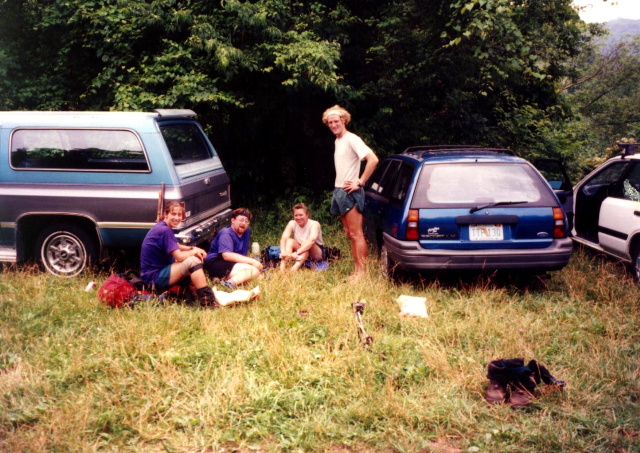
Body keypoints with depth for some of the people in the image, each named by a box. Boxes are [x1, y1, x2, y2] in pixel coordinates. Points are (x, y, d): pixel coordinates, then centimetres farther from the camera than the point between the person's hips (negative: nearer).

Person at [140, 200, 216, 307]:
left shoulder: (161, 227, 10)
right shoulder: (164, 230, -20)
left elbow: (177, 246, 23)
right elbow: (179, 256, -22)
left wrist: (192, 249, 3)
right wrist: (194, 251, -3)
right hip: (154, 277, -11)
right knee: (193, 261, -25)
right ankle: (208, 301, -23)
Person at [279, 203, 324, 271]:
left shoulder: (314, 224, -19)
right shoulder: (292, 224, -8)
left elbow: (312, 240, -38)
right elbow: (284, 238, -21)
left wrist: (296, 253, -50)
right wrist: (283, 252, -42)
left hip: (317, 253, -4)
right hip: (301, 255, 4)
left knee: (305, 242, -32)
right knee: (290, 241, -21)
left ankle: (295, 268, -52)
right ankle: (282, 267, -40)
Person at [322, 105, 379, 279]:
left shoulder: (352, 139, -12)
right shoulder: (337, 141, 15)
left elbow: (373, 159, -23)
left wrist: (360, 183, -20)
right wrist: (337, 190, 10)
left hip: (349, 192, -9)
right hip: (339, 191, 9)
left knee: (356, 234, -8)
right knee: (350, 234, 11)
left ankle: (362, 271, -5)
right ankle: (357, 270, 16)